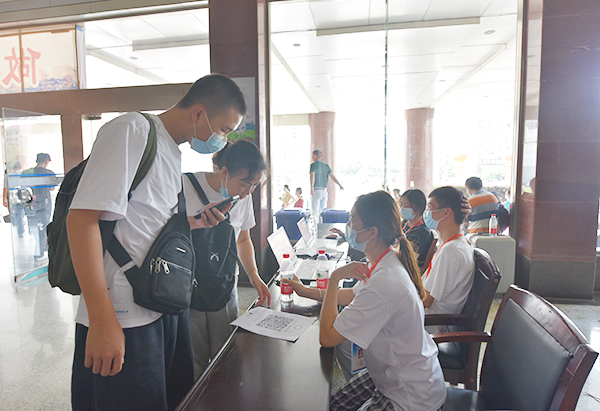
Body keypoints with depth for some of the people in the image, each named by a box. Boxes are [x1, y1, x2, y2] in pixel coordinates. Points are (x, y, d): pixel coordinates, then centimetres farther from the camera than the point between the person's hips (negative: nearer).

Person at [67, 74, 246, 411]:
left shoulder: (174, 152, 15)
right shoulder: (132, 130, -12)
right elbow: (83, 217, -20)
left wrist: (191, 224, 3)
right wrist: (102, 323, -22)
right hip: (125, 319, -9)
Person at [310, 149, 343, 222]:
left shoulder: (313, 165, -5)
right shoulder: (326, 165, 12)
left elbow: (312, 176, -19)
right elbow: (332, 176, 2)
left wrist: (311, 189, -29)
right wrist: (340, 185, -2)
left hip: (316, 190, -5)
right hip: (324, 190, 6)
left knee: (315, 211, -4)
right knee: (323, 211, 12)